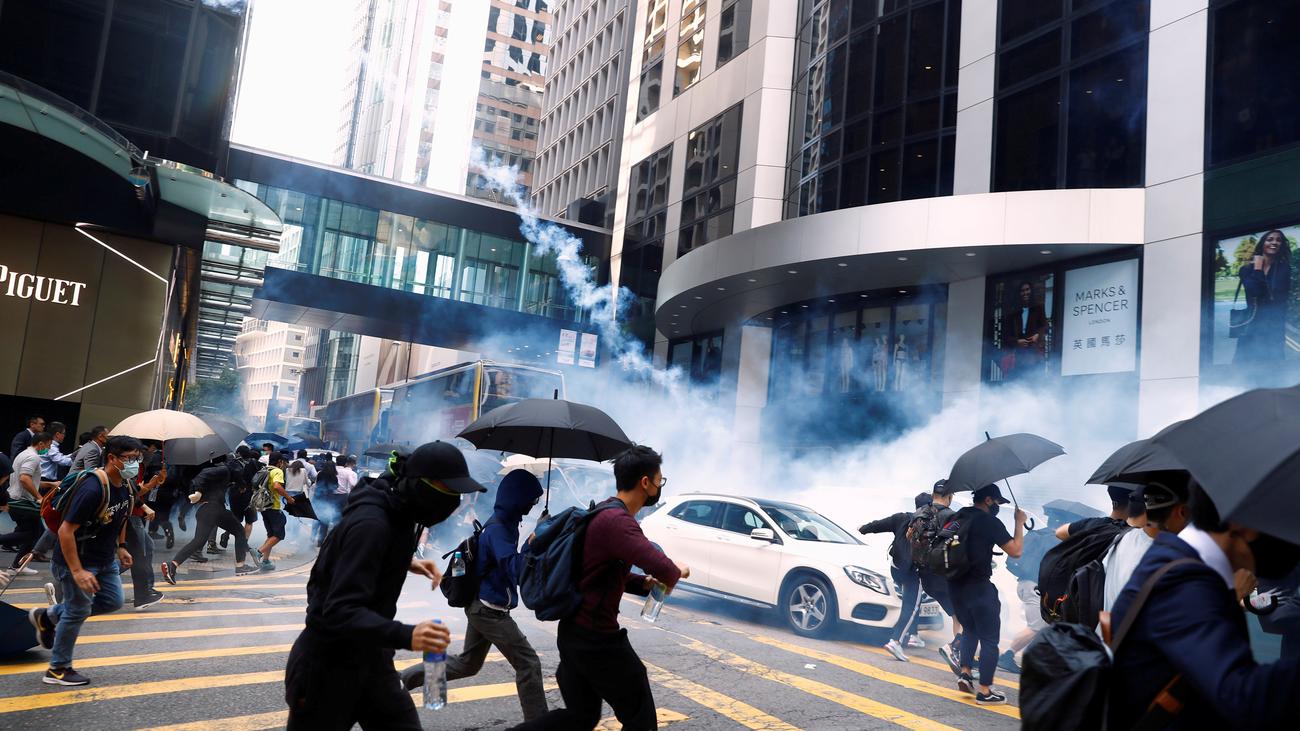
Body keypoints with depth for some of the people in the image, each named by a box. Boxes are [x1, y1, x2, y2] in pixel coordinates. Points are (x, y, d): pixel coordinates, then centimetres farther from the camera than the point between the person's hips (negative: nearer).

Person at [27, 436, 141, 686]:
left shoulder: (126, 486, -3)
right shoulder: (92, 488, -29)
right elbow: (65, 530, -28)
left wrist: (121, 547, 14)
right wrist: (77, 572, -29)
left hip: (105, 559, 8)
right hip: (78, 560, -8)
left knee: (113, 602, 13)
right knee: (78, 611, 1)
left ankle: (48, 616, 31)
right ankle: (58, 670, 20)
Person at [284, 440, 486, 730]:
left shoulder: (398, 512, 0)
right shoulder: (370, 523, -28)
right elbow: (340, 611, -34)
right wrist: (405, 635, -45)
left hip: (371, 658, 8)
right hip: (328, 666, -8)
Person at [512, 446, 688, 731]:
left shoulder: (604, 514, 11)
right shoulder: (617, 521, -23)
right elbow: (661, 567, -35)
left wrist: (644, 583, 5)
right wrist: (677, 571, -11)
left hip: (574, 632, 10)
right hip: (596, 639, -10)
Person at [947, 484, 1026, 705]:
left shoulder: (957, 517, 9)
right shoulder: (990, 522, -12)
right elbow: (1015, 551, -13)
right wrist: (1019, 523, -3)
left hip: (956, 586, 7)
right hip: (979, 587, -7)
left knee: (969, 630, 25)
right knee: (989, 639, 4)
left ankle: (965, 673, 13)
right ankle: (985, 691, 6)